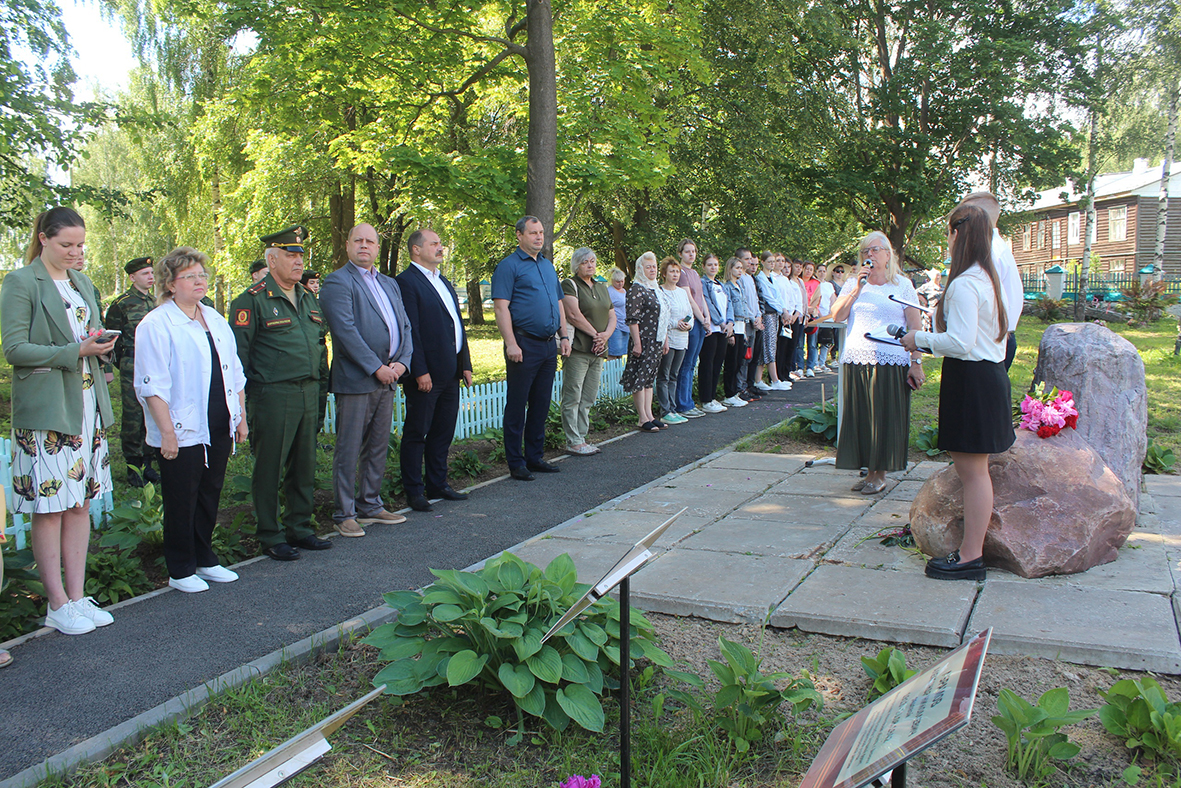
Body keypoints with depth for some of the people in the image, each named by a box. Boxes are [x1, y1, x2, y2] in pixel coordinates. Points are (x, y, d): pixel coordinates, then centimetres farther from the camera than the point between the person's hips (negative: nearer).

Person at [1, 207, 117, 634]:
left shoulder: (82, 283, 16)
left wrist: (100, 345, 0)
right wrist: (75, 351, -18)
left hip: (86, 406, 7)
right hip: (44, 410, -7)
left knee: (81, 504, 8)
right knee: (49, 508, -2)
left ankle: (77, 597, 16)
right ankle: (58, 604, 6)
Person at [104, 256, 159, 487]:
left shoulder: (157, 303, 14)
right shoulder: (121, 304, -3)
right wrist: (123, 365, 2)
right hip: (133, 370, -5)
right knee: (133, 418, -2)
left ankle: (147, 462, 17)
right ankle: (133, 466, 7)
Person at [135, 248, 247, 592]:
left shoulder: (215, 320, 14)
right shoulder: (156, 325, -8)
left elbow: (234, 374, 17)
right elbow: (152, 386, -12)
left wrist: (240, 417, 12)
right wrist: (167, 431, -16)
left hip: (219, 429, 6)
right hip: (182, 434, -6)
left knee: (210, 496, 14)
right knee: (181, 502, 3)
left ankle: (205, 560, 27)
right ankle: (180, 570, 16)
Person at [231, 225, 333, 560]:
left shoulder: (309, 298, 16)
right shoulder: (253, 300, -6)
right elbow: (239, 352, -7)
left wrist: (318, 387, 17)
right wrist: (241, 400, -10)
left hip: (308, 394, 7)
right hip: (273, 396, -7)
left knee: (304, 466, 12)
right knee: (269, 469, 2)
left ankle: (299, 529, 24)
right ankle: (270, 537, 13)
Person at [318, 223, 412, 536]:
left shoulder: (390, 284, 19)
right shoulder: (337, 282, -6)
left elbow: (404, 326, 15)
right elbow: (346, 331, -15)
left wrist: (402, 362, -2)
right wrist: (375, 368, -16)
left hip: (387, 379, 7)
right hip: (355, 379, -7)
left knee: (378, 447, 13)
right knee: (348, 451, -1)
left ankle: (370, 506, 24)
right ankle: (344, 514, 8)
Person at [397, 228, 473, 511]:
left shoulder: (443, 281, 18)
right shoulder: (407, 281, -10)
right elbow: (410, 330, -16)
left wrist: (465, 364, 15)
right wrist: (420, 371, -20)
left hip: (450, 372, 9)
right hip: (426, 374, -8)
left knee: (443, 432, 14)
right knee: (417, 433, 2)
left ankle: (437, 485, 24)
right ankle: (414, 491, 11)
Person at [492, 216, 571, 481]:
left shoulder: (548, 266, 18)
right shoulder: (509, 266, -5)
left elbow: (558, 303, 23)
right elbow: (501, 307, -13)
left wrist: (564, 335, 13)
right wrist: (511, 344, -20)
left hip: (548, 345, 7)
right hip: (524, 345, -7)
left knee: (541, 405, 12)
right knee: (517, 406, -1)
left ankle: (535, 457, 21)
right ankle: (516, 463, 5)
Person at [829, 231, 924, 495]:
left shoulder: (903, 285, 7)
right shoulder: (853, 283, 14)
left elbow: (914, 326, 3)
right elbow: (837, 315, 0)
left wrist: (916, 361, -5)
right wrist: (858, 288, -9)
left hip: (892, 362, -2)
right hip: (856, 360, 3)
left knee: (886, 417, -1)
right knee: (859, 416, 3)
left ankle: (879, 474, 7)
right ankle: (868, 469, 13)